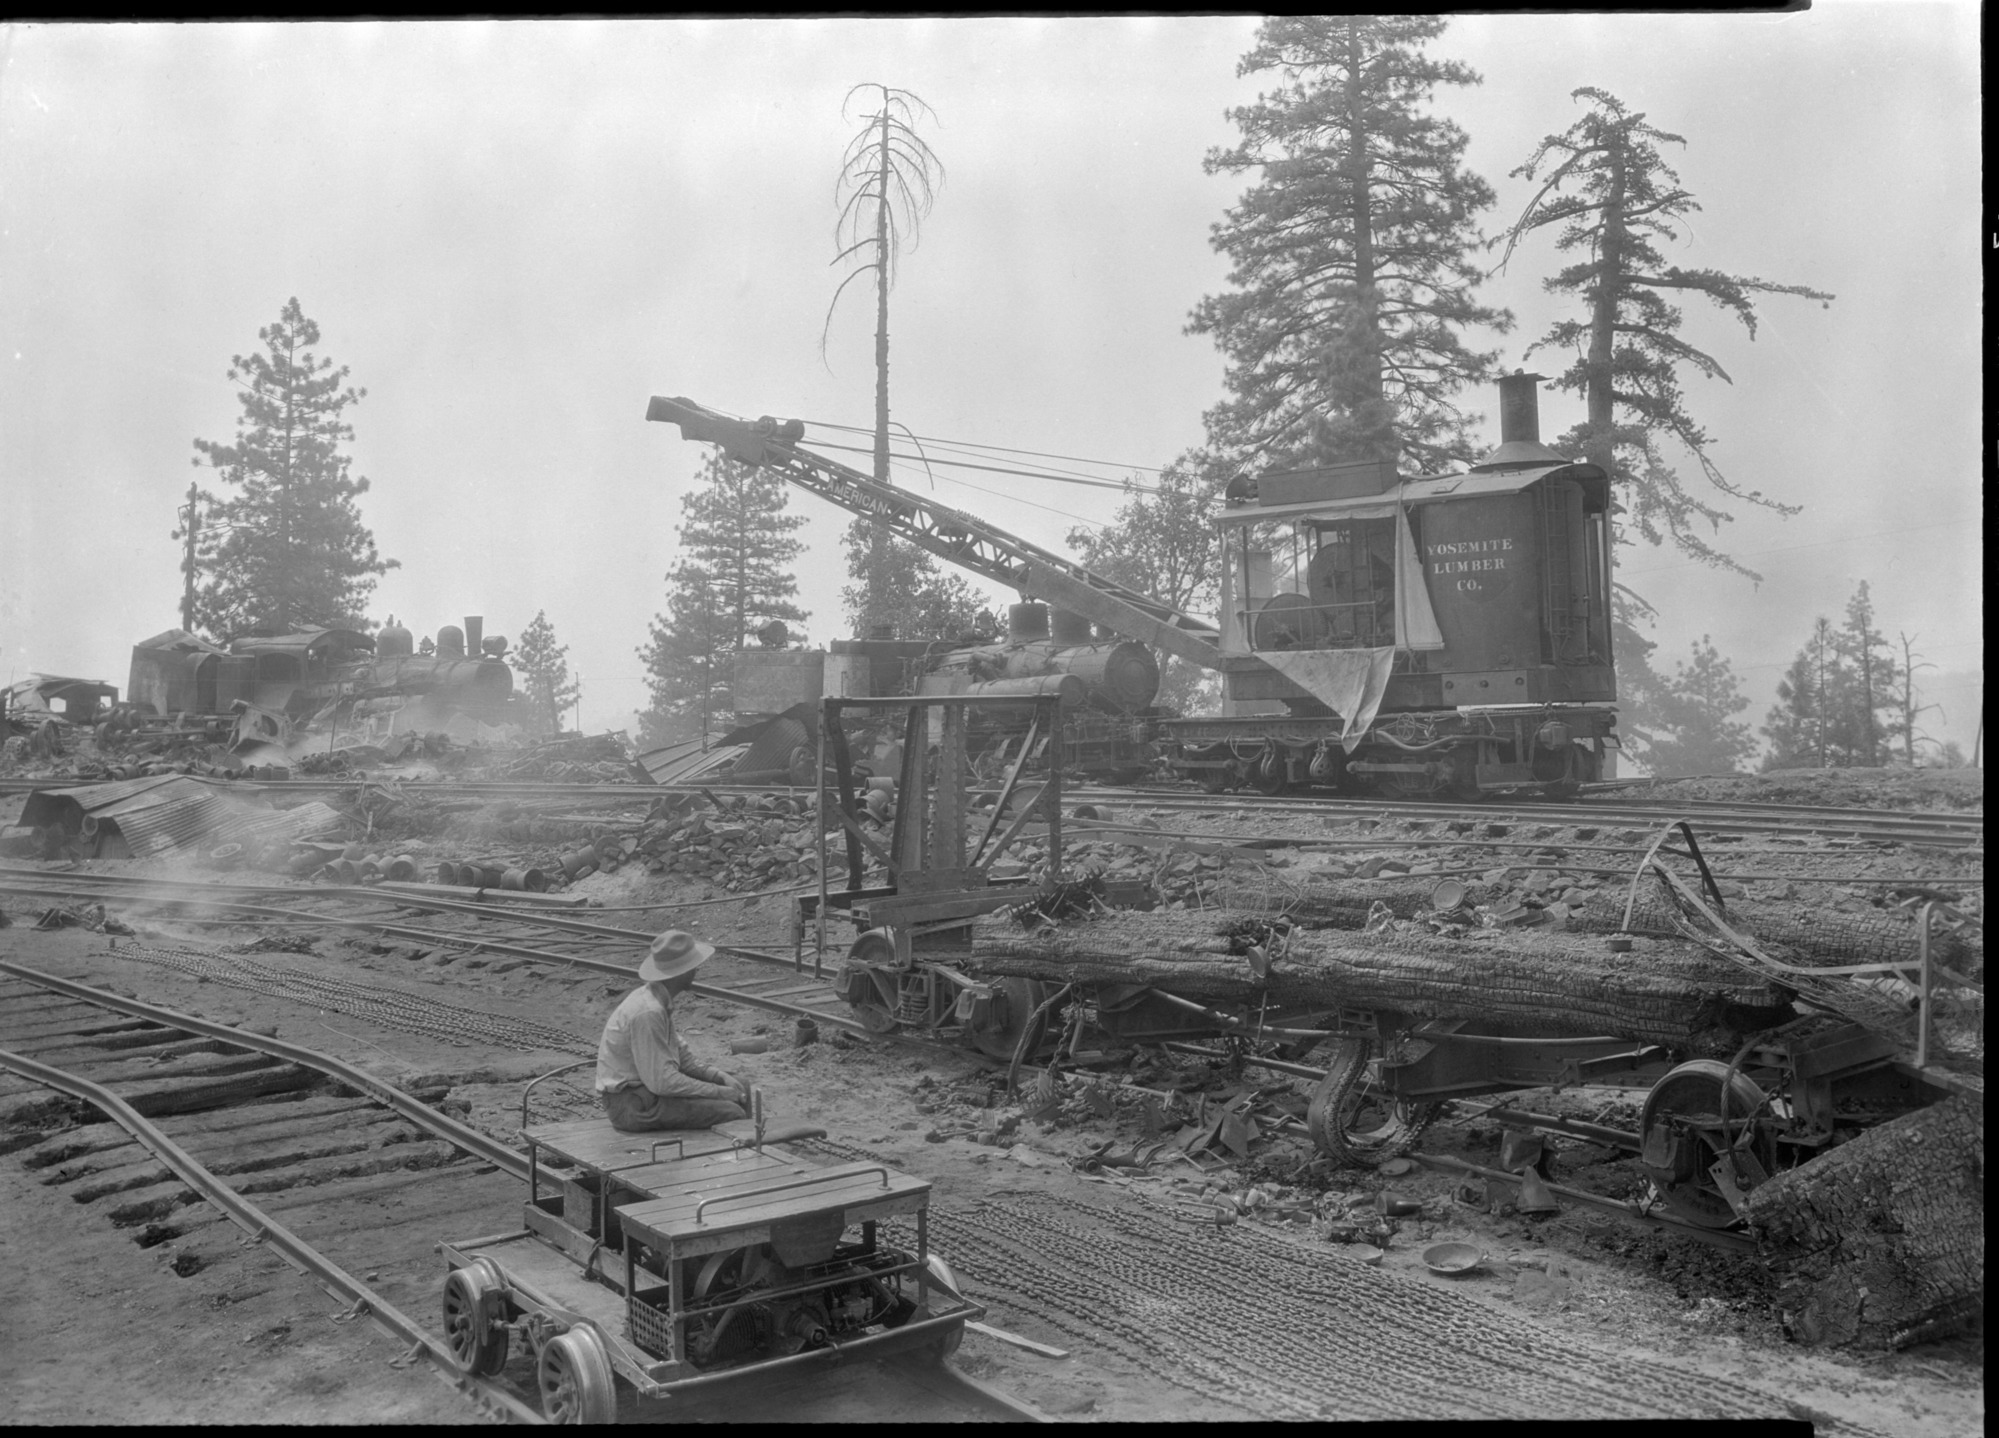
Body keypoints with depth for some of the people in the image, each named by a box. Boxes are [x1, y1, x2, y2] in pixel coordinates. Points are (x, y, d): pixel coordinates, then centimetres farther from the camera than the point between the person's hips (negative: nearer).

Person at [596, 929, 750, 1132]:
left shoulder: (660, 1001, 6)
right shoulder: (647, 1013, -24)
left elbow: (681, 1059, 13)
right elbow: (661, 1081, -25)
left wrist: (721, 1077, -1)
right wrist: (720, 1092, -19)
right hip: (632, 1104, -10)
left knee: (740, 1089, 7)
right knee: (729, 1113, -20)